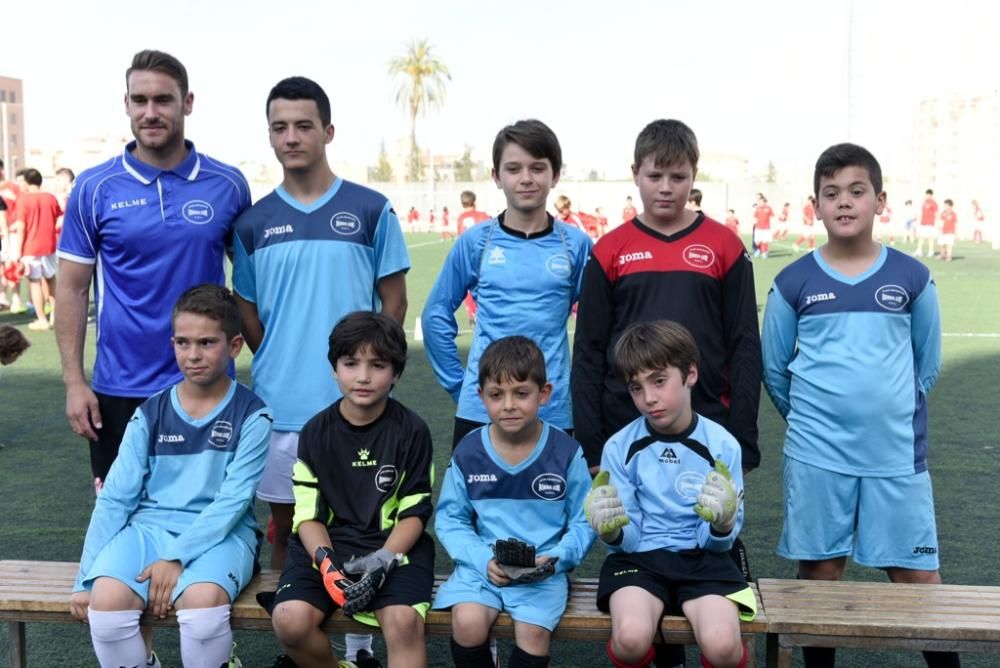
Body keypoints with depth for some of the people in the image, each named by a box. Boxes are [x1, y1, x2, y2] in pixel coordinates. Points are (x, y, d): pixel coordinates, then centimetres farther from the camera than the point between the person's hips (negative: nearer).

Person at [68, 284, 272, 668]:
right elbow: (114, 499, 5)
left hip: (221, 534, -3)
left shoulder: (251, 416, -2)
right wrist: (85, 579, -2)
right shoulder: (149, 414, 7)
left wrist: (177, 557, -20)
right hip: (151, 526, 3)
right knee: (106, 601, -27)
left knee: (202, 601, -34)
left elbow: (232, 501, -9)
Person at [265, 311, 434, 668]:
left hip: (394, 546, -2)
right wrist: (326, 561, -17)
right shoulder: (316, 432, 3)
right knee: (290, 621, -24)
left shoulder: (412, 431, -1)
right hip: (328, 545, 2)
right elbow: (308, 514, 1)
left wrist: (382, 561, -17)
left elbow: (414, 513, -1)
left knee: (403, 621, -31)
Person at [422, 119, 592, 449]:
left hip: (554, 412, 0)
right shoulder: (476, 241, -1)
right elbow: (437, 315, 6)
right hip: (480, 409, 0)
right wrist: (458, 382, 2)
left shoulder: (575, 244, -1)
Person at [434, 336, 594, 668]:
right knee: (467, 623, -26)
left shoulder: (566, 452, -3)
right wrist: (483, 559, -11)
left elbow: (584, 522, 4)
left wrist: (557, 558, -13)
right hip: (483, 564, 1)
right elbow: (450, 519, 5)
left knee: (533, 632, -27)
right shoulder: (468, 452, 0)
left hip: (543, 570, -1)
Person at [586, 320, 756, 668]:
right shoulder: (620, 447, -2)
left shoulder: (722, 445, -2)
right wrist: (612, 532, -25)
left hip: (702, 557, 0)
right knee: (631, 638, -30)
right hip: (639, 556, 0)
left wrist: (722, 524, -23)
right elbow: (629, 540, -2)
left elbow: (717, 541, 0)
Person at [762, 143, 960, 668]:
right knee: (820, 569, 9)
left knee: (917, 575, 6)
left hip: (898, 453, 1)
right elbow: (774, 367, 8)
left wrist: (892, 412, 12)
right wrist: (810, 417, 10)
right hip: (816, 455, 0)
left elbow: (927, 363, 11)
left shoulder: (912, 278, 1)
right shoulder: (793, 282, -1)